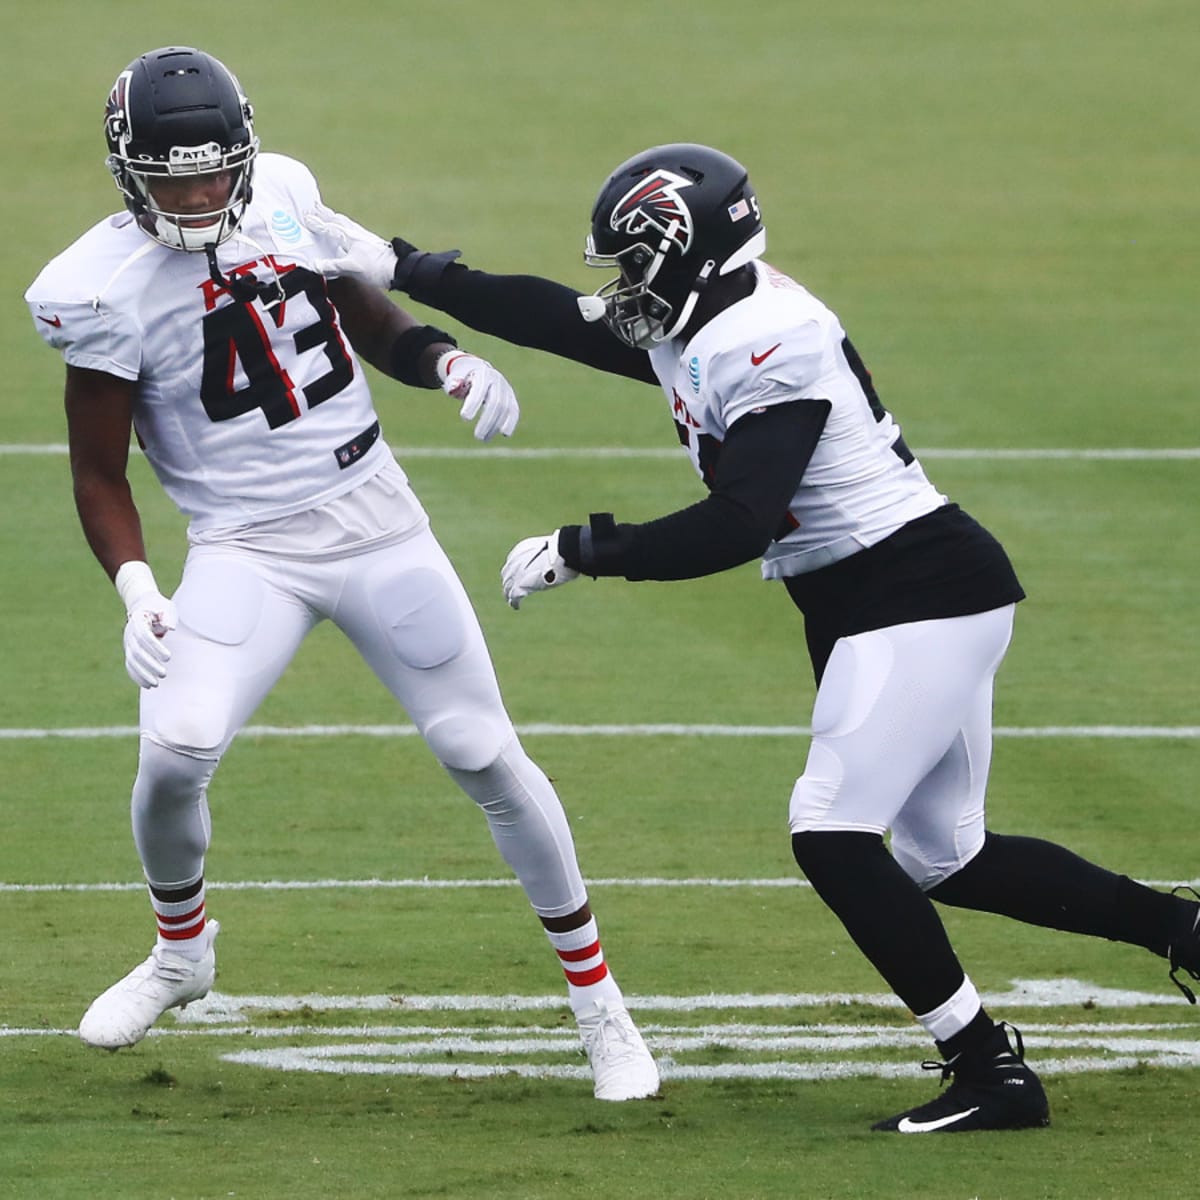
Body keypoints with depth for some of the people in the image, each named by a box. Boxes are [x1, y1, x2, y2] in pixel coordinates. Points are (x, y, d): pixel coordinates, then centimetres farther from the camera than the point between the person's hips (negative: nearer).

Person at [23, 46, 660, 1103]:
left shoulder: (284, 194, 0)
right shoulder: (107, 290, -12)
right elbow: (100, 473, -5)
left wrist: (449, 363, -2)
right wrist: (136, 589, -20)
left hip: (377, 527, 3)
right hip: (246, 550, -3)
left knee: (488, 758, 3)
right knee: (176, 748, -23)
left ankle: (599, 1004, 17)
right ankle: (181, 951, 8)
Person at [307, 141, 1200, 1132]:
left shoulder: (768, 345, -20)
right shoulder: (694, 329, 9)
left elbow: (735, 527, -26)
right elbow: (557, 318, 20)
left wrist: (580, 552, -19)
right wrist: (403, 270, 20)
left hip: (925, 597, -10)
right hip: (864, 607, 10)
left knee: (833, 834, -14)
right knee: (941, 858, 13)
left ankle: (990, 1072, -10)